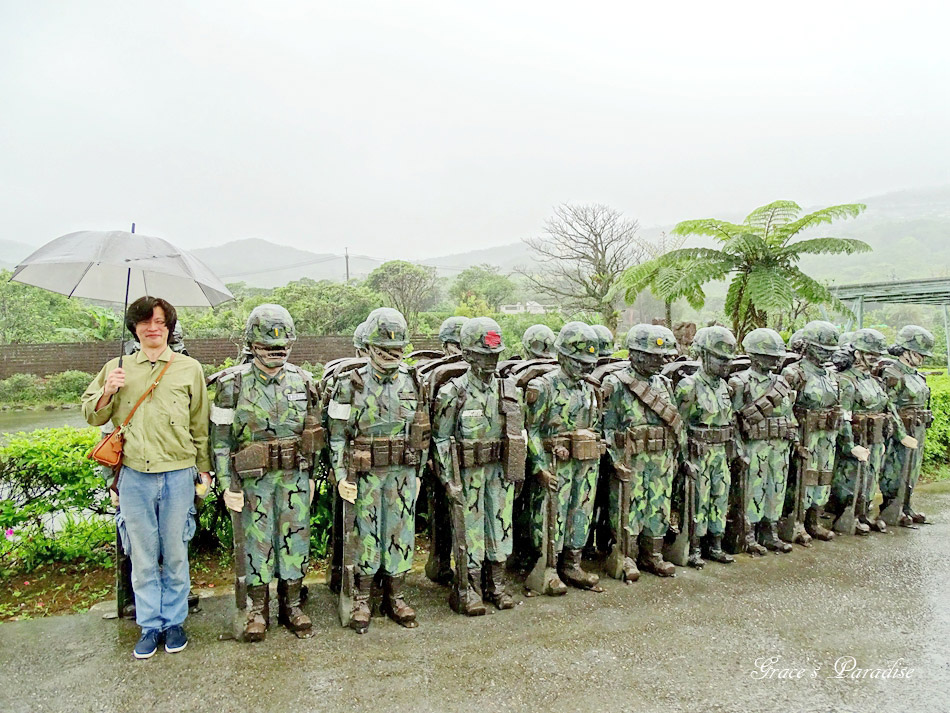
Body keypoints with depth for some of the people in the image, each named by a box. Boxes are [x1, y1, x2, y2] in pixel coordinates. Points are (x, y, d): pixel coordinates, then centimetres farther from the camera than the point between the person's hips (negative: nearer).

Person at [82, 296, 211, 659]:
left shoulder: (189, 368, 4)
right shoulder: (117, 368, 8)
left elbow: (201, 423, 8)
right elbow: (91, 416, 14)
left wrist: (204, 467, 9)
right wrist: (107, 391, -6)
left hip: (177, 475, -1)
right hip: (134, 476, 1)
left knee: (175, 554, 9)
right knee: (142, 556, 10)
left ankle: (174, 621, 24)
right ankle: (150, 626, 24)